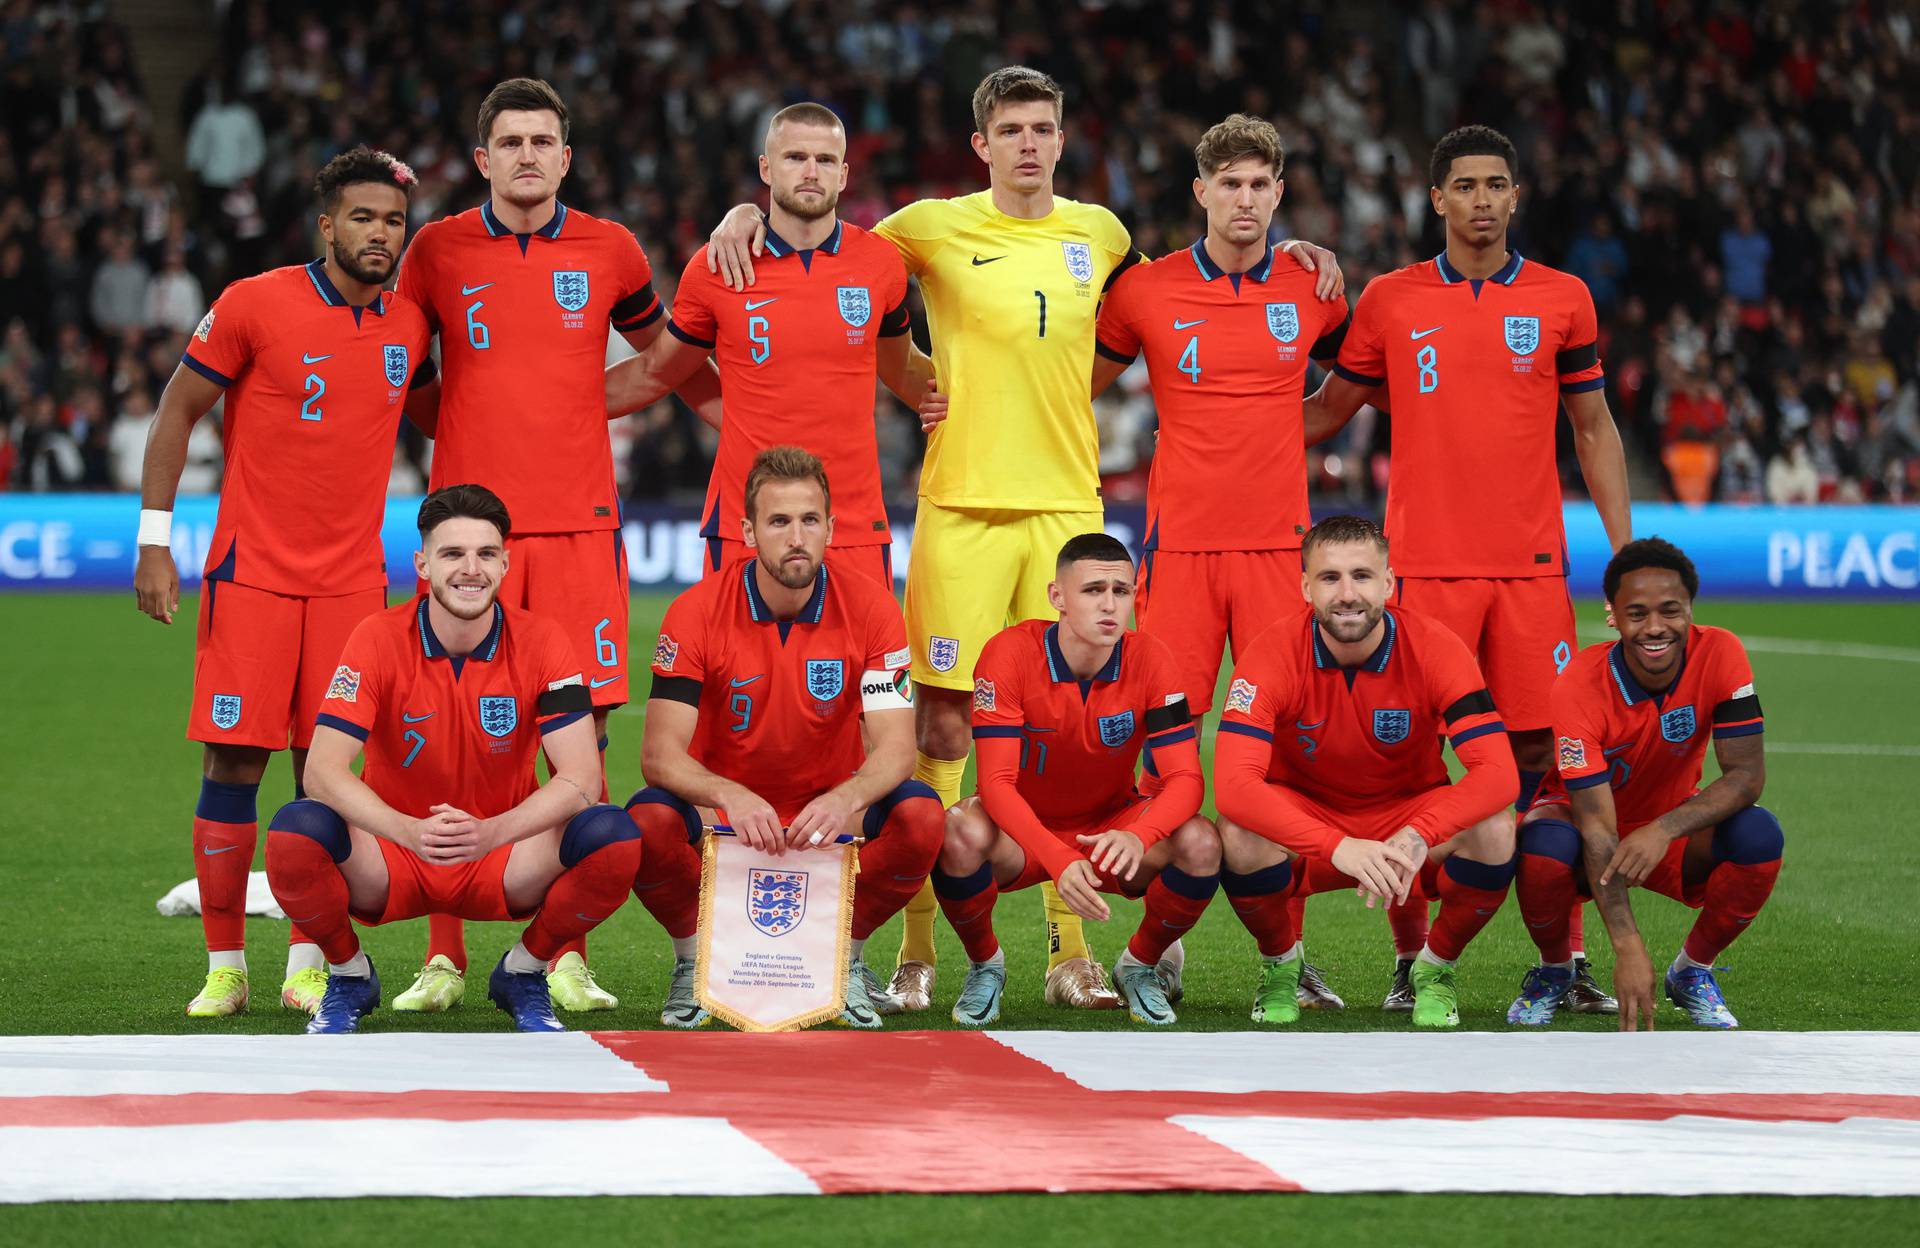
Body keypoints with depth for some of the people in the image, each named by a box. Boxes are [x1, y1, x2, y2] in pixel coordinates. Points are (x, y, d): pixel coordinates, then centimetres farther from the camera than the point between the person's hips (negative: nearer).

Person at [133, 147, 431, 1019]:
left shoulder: (409, 326, 6)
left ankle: (308, 965, 8)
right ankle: (223, 967, 3)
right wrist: (155, 542, -6)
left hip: (352, 579, 3)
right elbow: (178, 412, -1)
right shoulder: (254, 306, -7)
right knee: (234, 759, -4)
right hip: (252, 571, -3)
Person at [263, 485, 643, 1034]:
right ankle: (349, 974, 0)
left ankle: (524, 973, 2)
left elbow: (580, 778, -17)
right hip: (393, 859, -1)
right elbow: (324, 769, -21)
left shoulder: (541, 644, -9)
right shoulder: (379, 639, -12)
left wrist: (493, 832, -36)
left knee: (614, 838, -28)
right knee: (296, 833, -32)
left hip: (504, 859, 1)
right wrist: (411, 831, -39)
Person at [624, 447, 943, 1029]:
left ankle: (847, 960, -1)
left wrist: (846, 799, -41)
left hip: (828, 819, 1)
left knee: (919, 815, -29)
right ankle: (694, 959, -2)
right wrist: (730, 796, -41)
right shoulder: (697, 613, -13)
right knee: (649, 820, -33)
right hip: (723, 818, -1)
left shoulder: (870, 608, -11)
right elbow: (660, 751, -20)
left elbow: (895, 747, -17)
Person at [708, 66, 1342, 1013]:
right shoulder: (937, 229, 1)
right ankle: (918, 952, 3)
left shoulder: (1097, 233, 11)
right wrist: (746, 215, -9)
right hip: (963, 506, -3)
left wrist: (1279, 255, 18)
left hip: (1069, 503, 3)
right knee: (942, 723, -3)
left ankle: (1069, 952, 8)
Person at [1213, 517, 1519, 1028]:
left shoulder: (1435, 649, -19)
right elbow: (1233, 784, -33)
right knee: (1239, 834, -34)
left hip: (1412, 815, 0)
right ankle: (1280, 964, -1)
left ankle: (1436, 966, -1)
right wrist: (1339, 847, -47)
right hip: (1304, 821, 0)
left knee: (1493, 831, -30)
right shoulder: (1274, 655, -21)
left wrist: (1416, 838, -45)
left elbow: (1498, 773, -28)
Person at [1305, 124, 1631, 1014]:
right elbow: (1329, 409, 16)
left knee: (1543, 753, -3)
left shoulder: (1562, 300, 9)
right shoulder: (1390, 301, 6)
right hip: (1423, 564, -1)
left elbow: (1593, 429, 14)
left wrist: (1625, 549, 8)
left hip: (1531, 564, 1)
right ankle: (1410, 959, 5)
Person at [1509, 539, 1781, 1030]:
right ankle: (1554, 970, -3)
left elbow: (1747, 775, -23)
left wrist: (1664, 829, -41)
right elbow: (1597, 827, -33)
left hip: (1675, 828, 2)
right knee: (1544, 847, -37)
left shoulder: (1719, 655, -22)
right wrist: (1629, 949, -42)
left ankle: (1693, 970, -1)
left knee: (1759, 837, -28)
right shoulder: (1578, 689, -30)